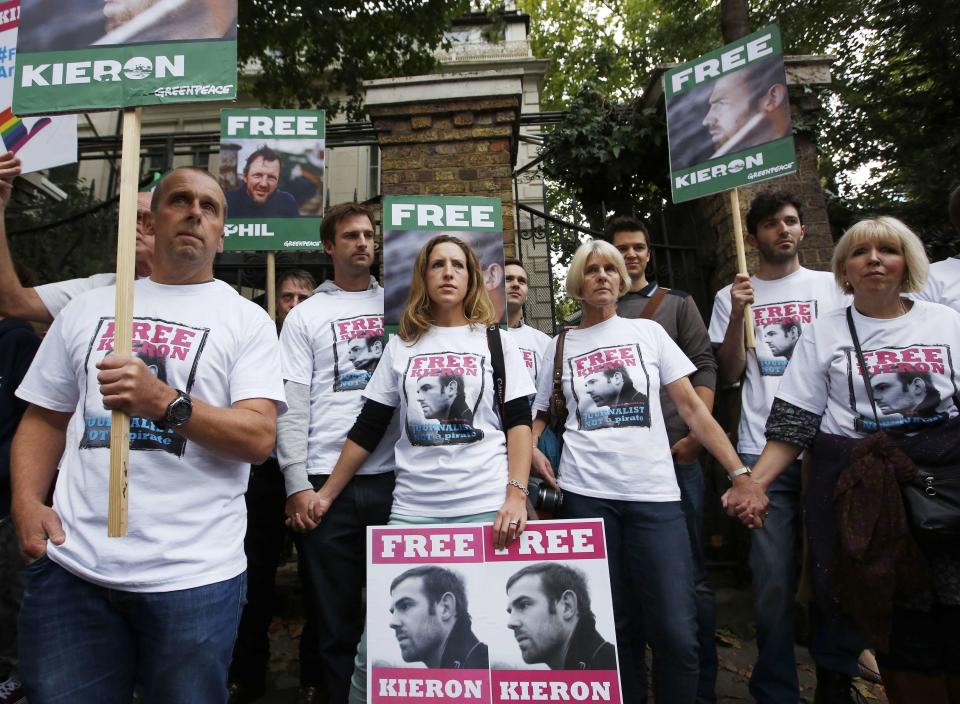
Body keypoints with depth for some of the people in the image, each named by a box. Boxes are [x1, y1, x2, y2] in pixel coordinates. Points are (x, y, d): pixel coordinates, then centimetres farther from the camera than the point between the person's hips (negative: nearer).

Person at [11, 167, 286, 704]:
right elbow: (45, 417, 15)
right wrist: (27, 502, -1)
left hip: (194, 574, -2)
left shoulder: (248, 320, 0)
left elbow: (259, 438, -10)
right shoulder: (88, 308, 13)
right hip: (70, 564, 3)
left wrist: (164, 402, -23)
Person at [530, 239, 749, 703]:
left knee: (676, 630, -3)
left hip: (655, 492, 0)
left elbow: (691, 407, 4)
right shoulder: (562, 346, 9)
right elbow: (540, 414, 17)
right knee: (608, 625, 9)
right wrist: (531, 450, -3)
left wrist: (740, 472, -3)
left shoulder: (648, 332, 8)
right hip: (586, 493, 1)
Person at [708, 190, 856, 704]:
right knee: (774, 578, 1)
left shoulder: (832, 286, 12)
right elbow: (729, 374, 2)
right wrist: (737, 316, -11)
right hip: (763, 452, -1)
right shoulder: (733, 296, 9)